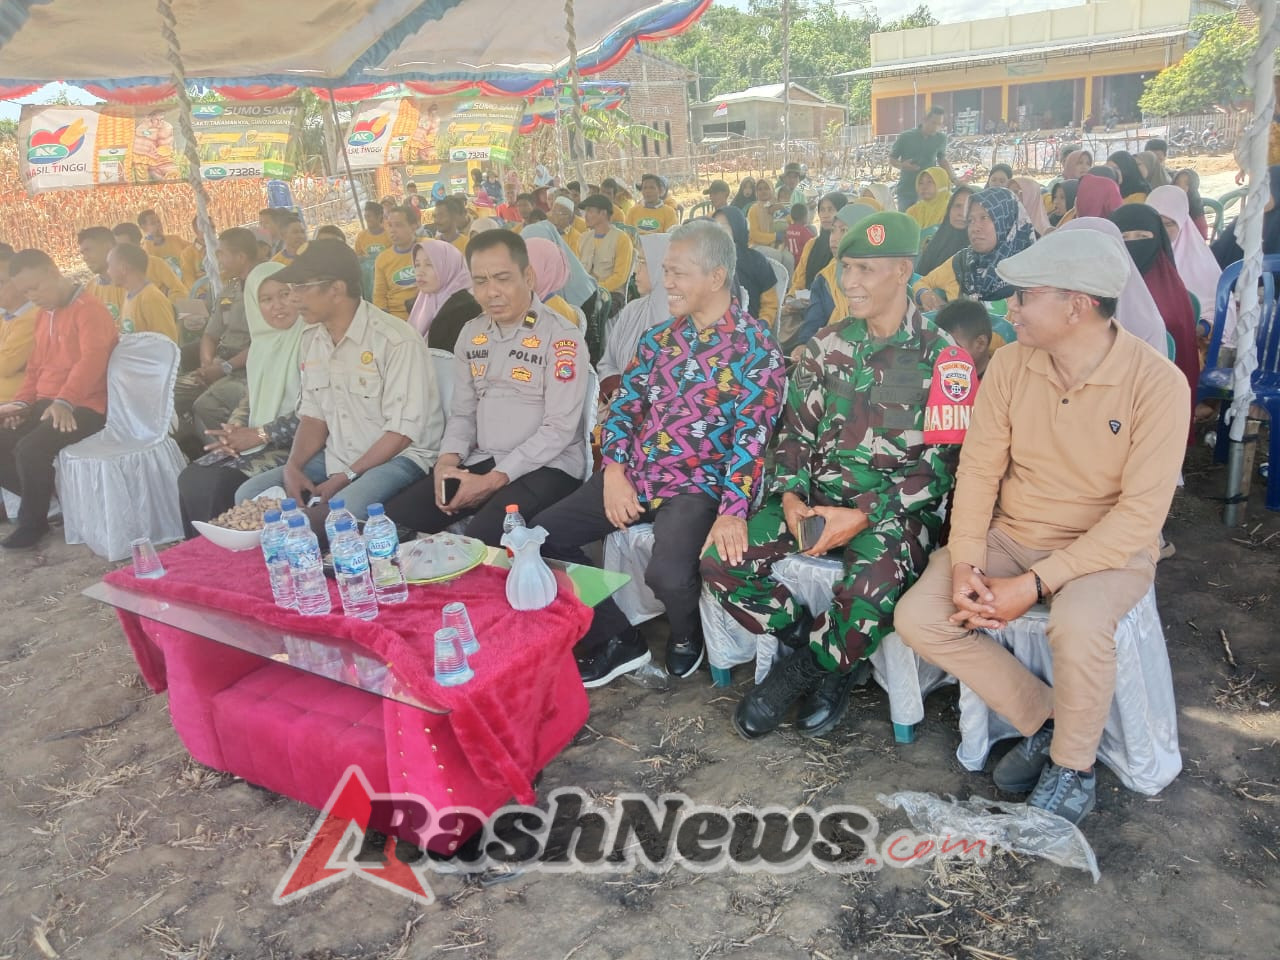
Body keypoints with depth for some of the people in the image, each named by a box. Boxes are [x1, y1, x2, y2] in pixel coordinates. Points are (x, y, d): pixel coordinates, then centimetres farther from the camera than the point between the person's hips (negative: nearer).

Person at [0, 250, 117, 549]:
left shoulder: (90, 309, -9)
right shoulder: (43, 315, 20)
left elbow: (92, 360, -23)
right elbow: (35, 366, 25)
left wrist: (64, 401, -34)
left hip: (84, 407, -9)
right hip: (46, 404, 9)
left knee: (30, 448, -28)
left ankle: (33, 521, -7)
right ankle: (43, 498, 10)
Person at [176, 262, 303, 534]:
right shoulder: (261, 343, 13)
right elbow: (250, 399, 19)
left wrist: (259, 435, -13)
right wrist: (234, 429, -1)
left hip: (292, 446, -7)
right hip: (253, 442, 8)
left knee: (222, 484, -22)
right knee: (190, 479, -8)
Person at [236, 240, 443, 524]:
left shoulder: (397, 340, -16)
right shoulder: (311, 339, 9)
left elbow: (403, 430, -18)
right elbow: (313, 416, 12)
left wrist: (346, 478, -18)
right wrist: (293, 466, -6)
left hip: (397, 458, -7)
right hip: (336, 458, 8)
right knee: (249, 494, -5)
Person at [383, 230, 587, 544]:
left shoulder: (561, 336, -10)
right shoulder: (471, 334, 12)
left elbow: (559, 428, -15)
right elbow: (463, 412, 16)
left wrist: (493, 481, -19)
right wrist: (447, 461, -5)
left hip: (548, 466, -6)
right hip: (481, 460, 6)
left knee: (485, 534, -34)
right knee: (397, 518, -11)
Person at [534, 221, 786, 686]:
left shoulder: (753, 347, -9)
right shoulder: (660, 336, 10)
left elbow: (751, 435, -17)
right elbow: (625, 402, 9)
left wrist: (732, 512, -28)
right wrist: (614, 471, -6)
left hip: (697, 486, -6)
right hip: (633, 474, 7)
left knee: (667, 575, -32)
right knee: (542, 535, -4)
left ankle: (686, 634, 8)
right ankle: (616, 641, 8)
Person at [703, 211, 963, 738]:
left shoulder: (940, 356, -4)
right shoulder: (828, 345, 10)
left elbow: (940, 461, -8)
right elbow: (796, 430, 10)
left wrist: (864, 516, -19)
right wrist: (791, 497, -9)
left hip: (895, 506, -4)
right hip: (818, 494, 5)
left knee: (869, 593, -37)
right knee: (722, 561, -17)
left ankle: (800, 670, -2)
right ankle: (828, 662, 3)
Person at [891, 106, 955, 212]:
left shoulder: (941, 138, 2)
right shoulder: (905, 137, -5)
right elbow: (891, 159, 4)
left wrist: (954, 179, 6)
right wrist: (902, 165, -18)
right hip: (906, 191, -1)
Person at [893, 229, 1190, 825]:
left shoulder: (1157, 384, -16)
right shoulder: (1010, 364, -4)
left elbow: (1141, 512, -19)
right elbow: (978, 469, -2)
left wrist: (1036, 584, -25)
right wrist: (965, 564, -17)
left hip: (1108, 548, -4)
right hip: (1010, 536, 4)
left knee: (1078, 624, -37)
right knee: (917, 618, -16)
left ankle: (1073, 767, -5)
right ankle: (1044, 722, 4)